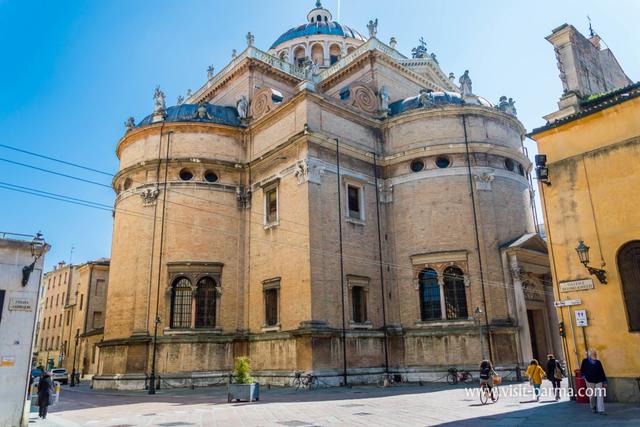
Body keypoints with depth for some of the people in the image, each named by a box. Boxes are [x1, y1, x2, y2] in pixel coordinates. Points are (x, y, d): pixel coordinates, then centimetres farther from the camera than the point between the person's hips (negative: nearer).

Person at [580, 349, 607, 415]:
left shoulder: (598, 362, 7)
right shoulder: (585, 361, 0)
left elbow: (602, 372, 9)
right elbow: (582, 370, 9)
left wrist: (604, 382, 8)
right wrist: (584, 377, -2)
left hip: (599, 381, 2)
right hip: (590, 381, -2)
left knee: (600, 396, -5)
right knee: (592, 396, 5)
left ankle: (601, 410, -5)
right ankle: (593, 408, 26)